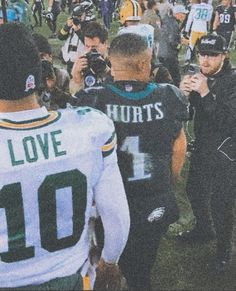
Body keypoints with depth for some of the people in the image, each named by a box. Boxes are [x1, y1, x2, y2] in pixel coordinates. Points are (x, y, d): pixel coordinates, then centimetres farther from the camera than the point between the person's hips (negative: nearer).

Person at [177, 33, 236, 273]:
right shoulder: (199, 77, 0)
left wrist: (205, 93, -34)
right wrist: (184, 94, -17)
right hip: (202, 147, 7)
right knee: (194, 190, 20)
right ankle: (203, 229, 46)